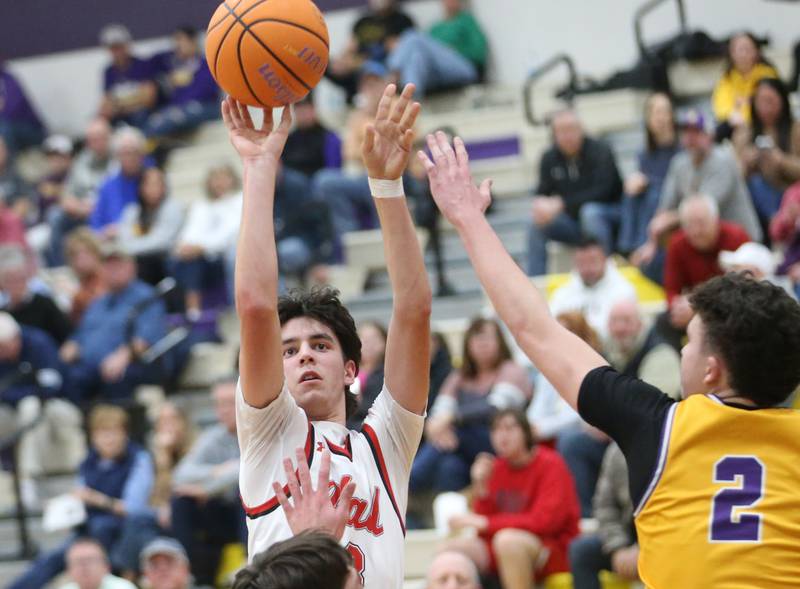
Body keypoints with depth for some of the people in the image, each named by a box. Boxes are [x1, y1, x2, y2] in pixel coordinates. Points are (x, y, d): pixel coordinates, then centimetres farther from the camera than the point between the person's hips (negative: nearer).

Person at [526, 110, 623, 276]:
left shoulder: (600, 152, -13)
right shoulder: (549, 158, 2)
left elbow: (601, 191, -24)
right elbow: (542, 192, 0)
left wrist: (561, 203, -31)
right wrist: (540, 204, -27)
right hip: (572, 221, 5)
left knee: (590, 211, -37)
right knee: (537, 225, -20)